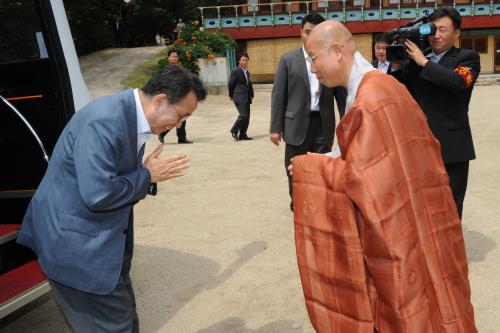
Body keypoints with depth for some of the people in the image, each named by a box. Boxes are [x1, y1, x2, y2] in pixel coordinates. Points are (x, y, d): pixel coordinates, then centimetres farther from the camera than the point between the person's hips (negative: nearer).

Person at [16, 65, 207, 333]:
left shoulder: (132, 115, 4)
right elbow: (97, 195, -29)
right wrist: (147, 175, -17)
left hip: (100, 238, 10)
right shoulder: (105, 121, -26)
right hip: (76, 244, -9)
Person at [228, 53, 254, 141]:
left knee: (247, 116, 6)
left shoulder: (247, 72, 16)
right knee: (243, 115, -15)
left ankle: (242, 135, 14)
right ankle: (234, 131, 1)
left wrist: (251, 95, 11)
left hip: (246, 97, 8)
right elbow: (230, 84, -6)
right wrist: (231, 95, 1)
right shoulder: (235, 71, -8)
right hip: (239, 97, -8)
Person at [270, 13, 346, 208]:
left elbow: (341, 94, 5)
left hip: (324, 123, 1)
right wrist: (275, 127, -4)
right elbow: (278, 95, 1)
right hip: (297, 123, 0)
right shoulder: (288, 60, 3)